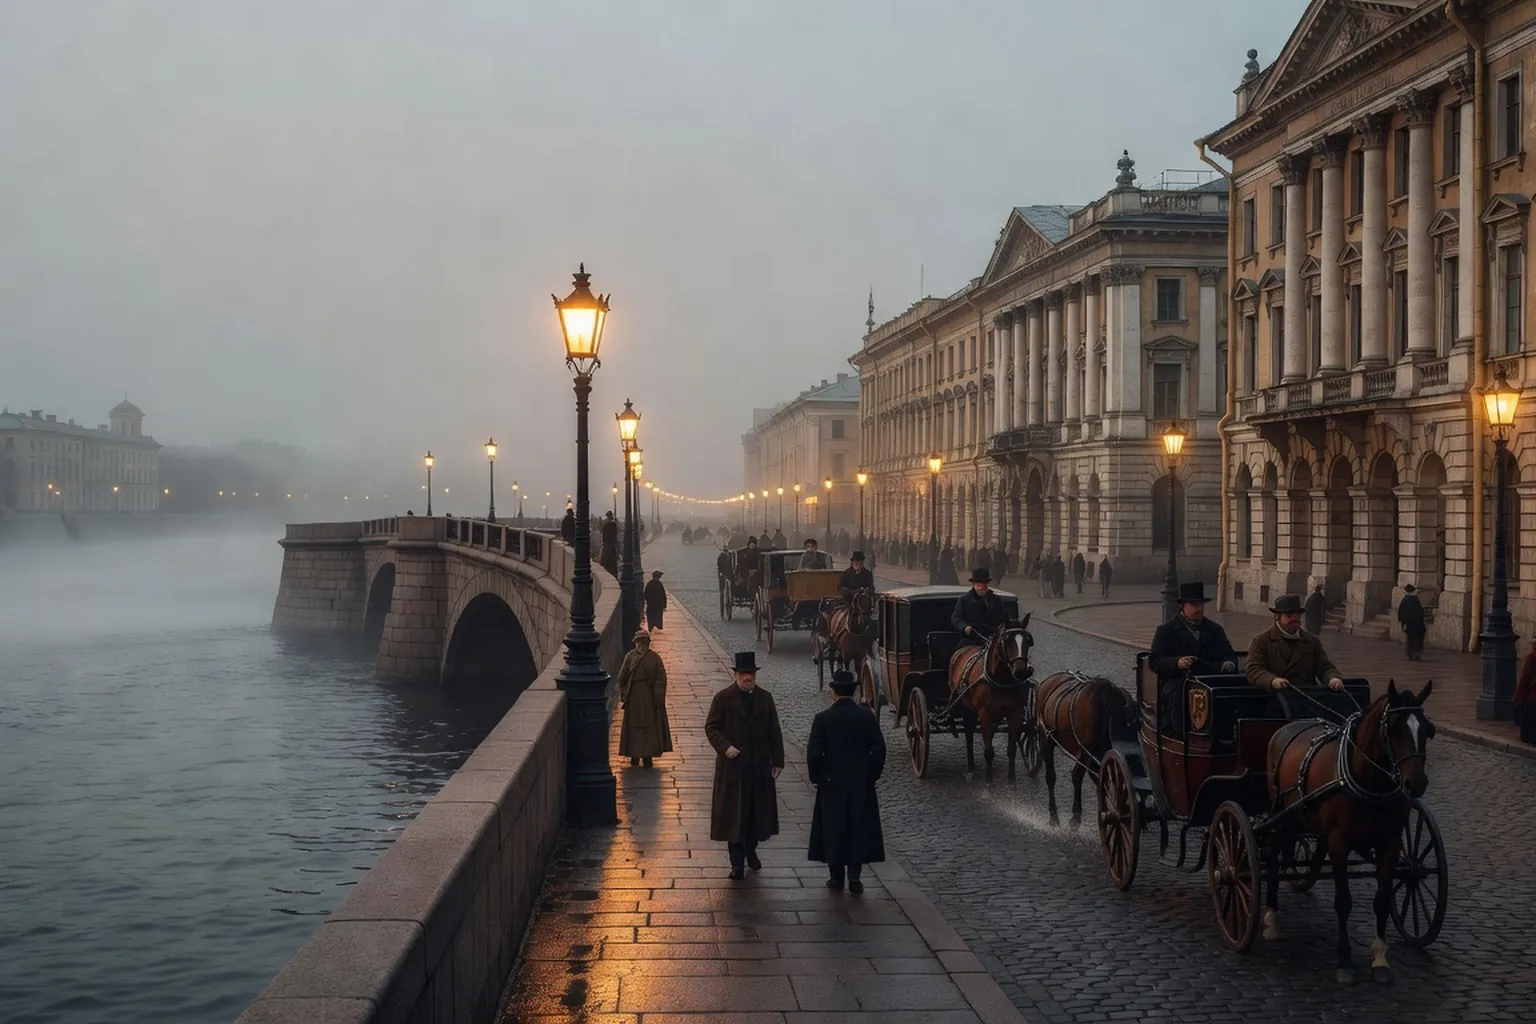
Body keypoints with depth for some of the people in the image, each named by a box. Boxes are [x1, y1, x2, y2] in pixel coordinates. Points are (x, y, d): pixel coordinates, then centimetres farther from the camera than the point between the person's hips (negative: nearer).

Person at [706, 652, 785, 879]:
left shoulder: (765, 698, 6)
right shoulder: (723, 698, -3)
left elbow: (774, 732, 8)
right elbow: (711, 727, -3)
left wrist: (777, 761, 4)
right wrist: (725, 747, -18)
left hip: (760, 766, 3)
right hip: (733, 766, -3)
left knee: (758, 811, 10)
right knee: (734, 814, -1)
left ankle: (751, 851, 31)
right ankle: (737, 863, 5)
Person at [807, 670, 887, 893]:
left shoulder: (822, 719, -9)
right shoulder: (867, 717, -5)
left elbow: (813, 753, -10)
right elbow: (879, 749, -4)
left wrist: (815, 777, 3)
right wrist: (873, 774, 8)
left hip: (831, 782, -1)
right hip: (861, 783, 1)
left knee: (833, 828, 9)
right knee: (859, 827, 8)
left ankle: (836, 876, 15)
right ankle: (854, 875, 4)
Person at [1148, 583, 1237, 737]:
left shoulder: (1215, 629, 23)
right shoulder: (1166, 630, 10)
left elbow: (1229, 655, 19)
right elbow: (1154, 660, 0)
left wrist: (1228, 664, -8)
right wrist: (1176, 663, -22)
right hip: (1177, 680, -3)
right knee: (1177, 693, -38)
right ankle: (1179, 735, -28)